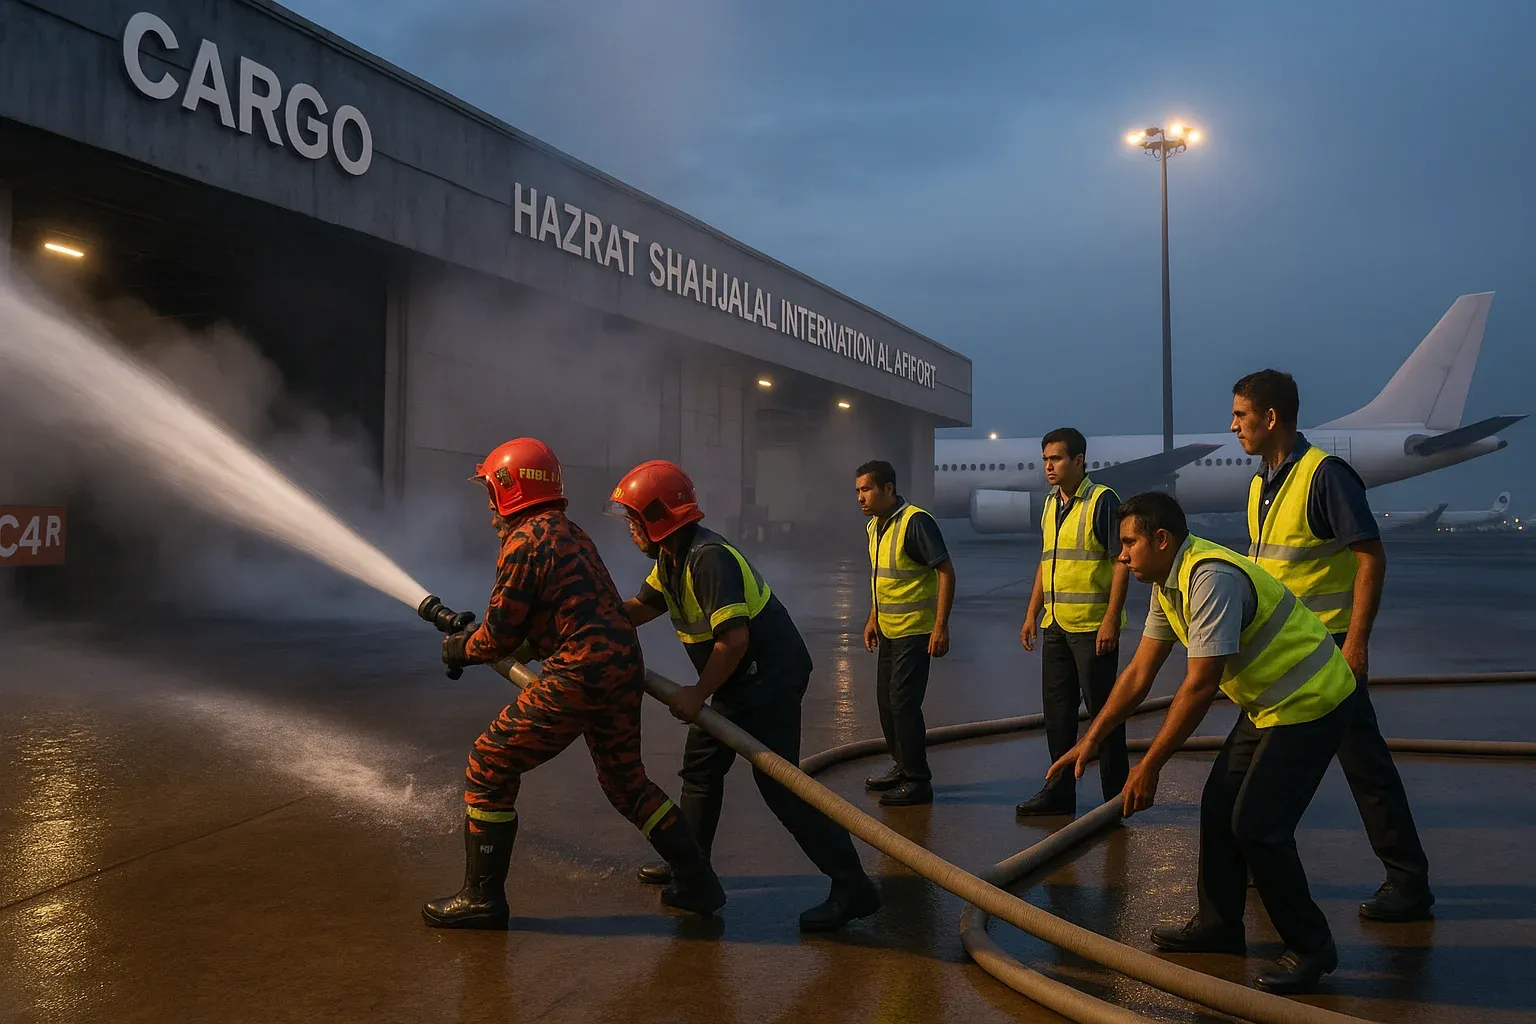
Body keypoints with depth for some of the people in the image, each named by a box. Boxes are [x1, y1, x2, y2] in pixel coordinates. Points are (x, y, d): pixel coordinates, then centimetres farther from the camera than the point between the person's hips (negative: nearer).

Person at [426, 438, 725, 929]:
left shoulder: (525, 541, -9)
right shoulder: (569, 530, 18)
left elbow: (500, 636, -6)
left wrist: (459, 648, 15)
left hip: (578, 677, -9)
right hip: (625, 667, 9)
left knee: (490, 768, 4)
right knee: (625, 779, 23)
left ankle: (482, 897, 10)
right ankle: (697, 882, 25)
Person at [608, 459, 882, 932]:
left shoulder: (708, 558, -26)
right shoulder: (672, 556, 6)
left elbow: (733, 639, -31)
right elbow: (638, 609, 12)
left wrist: (698, 694, -21)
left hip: (770, 678, -11)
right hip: (738, 680, 11)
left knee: (778, 783, -11)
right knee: (701, 766, 18)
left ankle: (852, 887, -7)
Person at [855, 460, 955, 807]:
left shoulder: (915, 522, -19)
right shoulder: (874, 526, 8)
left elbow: (946, 571, -20)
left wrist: (941, 625, -24)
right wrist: (872, 618, 17)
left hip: (915, 631, -9)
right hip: (888, 630, 9)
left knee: (904, 702, -8)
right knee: (886, 701, 15)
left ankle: (918, 781, 3)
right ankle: (902, 767, 30)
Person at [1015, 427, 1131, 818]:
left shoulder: (1102, 500, -10)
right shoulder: (1050, 505, 14)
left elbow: (1121, 561, -13)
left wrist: (1112, 618, -19)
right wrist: (1031, 615, 16)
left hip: (1093, 627, -8)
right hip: (1055, 625, 8)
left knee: (1102, 709, -1)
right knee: (1057, 709, 12)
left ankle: (1116, 795, 9)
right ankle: (1060, 790, 21)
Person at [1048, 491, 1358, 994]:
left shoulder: (1210, 579, -28)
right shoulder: (1168, 585, 3)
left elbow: (1200, 685, -29)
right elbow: (1138, 673, 8)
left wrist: (1148, 767, -23)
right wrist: (1090, 740, 7)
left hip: (1310, 703, -10)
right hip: (1268, 703, 10)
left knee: (1257, 825, -11)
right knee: (1219, 806, 11)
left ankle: (1310, 947, 6)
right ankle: (1219, 925, 26)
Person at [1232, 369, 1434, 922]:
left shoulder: (1325, 474, -15)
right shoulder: (1262, 484, 11)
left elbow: (1371, 558, -17)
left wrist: (1356, 642, -21)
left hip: (1327, 645, -9)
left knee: (1364, 763, -3)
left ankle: (1409, 882, 6)